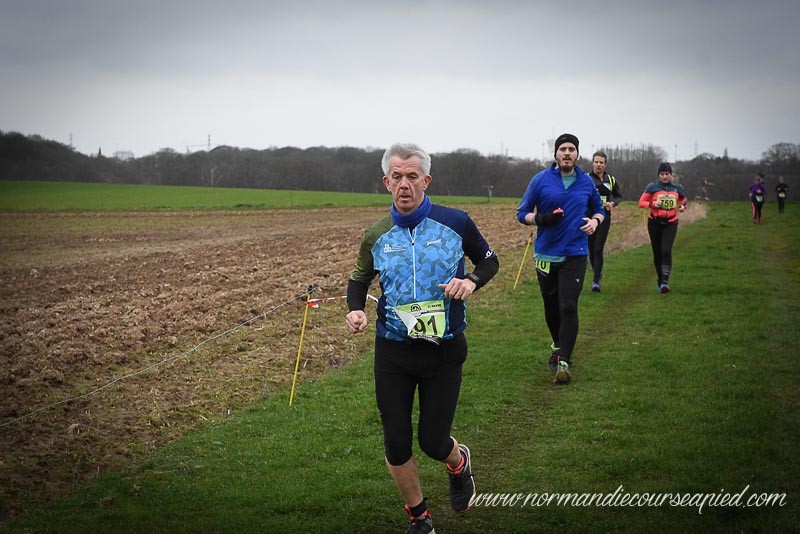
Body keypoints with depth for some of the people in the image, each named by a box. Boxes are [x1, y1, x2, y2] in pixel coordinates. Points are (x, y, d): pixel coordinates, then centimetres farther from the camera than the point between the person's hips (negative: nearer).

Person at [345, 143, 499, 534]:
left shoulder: (455, 223, -5)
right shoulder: (377, 236, 1)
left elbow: (489, 260, 10)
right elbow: (359, 279, 16)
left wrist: (472, 280, -12)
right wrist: (355, 310, -5)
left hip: (444, 350, -2)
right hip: (392, 353, 2)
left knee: (433, 442, 0)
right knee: (396, 445, 2)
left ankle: (459, 462, 39)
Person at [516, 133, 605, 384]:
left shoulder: (586, 182, 5)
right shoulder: (540, 180, -1)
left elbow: (599, 209, 20)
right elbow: (522, 213, 3)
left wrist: (595, 220, -4)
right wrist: (540, 218, -18)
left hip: (575, 255, 0)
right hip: (545, 255, 1)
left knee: (568, 307, -11)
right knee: (551, 306, 12)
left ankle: (564, 361, -8)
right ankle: (558, 345, 38)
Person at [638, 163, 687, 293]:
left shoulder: (677, 187, 5)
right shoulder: (652, 186, -2)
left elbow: (684, 200, 22)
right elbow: (641, 202, -1)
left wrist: (682, 206, -1)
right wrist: (653, 204, -19)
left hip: (670, 223, 0)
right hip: (655, 223, 0)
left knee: (666, 250, -17)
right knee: (657, 253, 5)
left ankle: (665, 281, -19)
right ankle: (660, 280, 21)